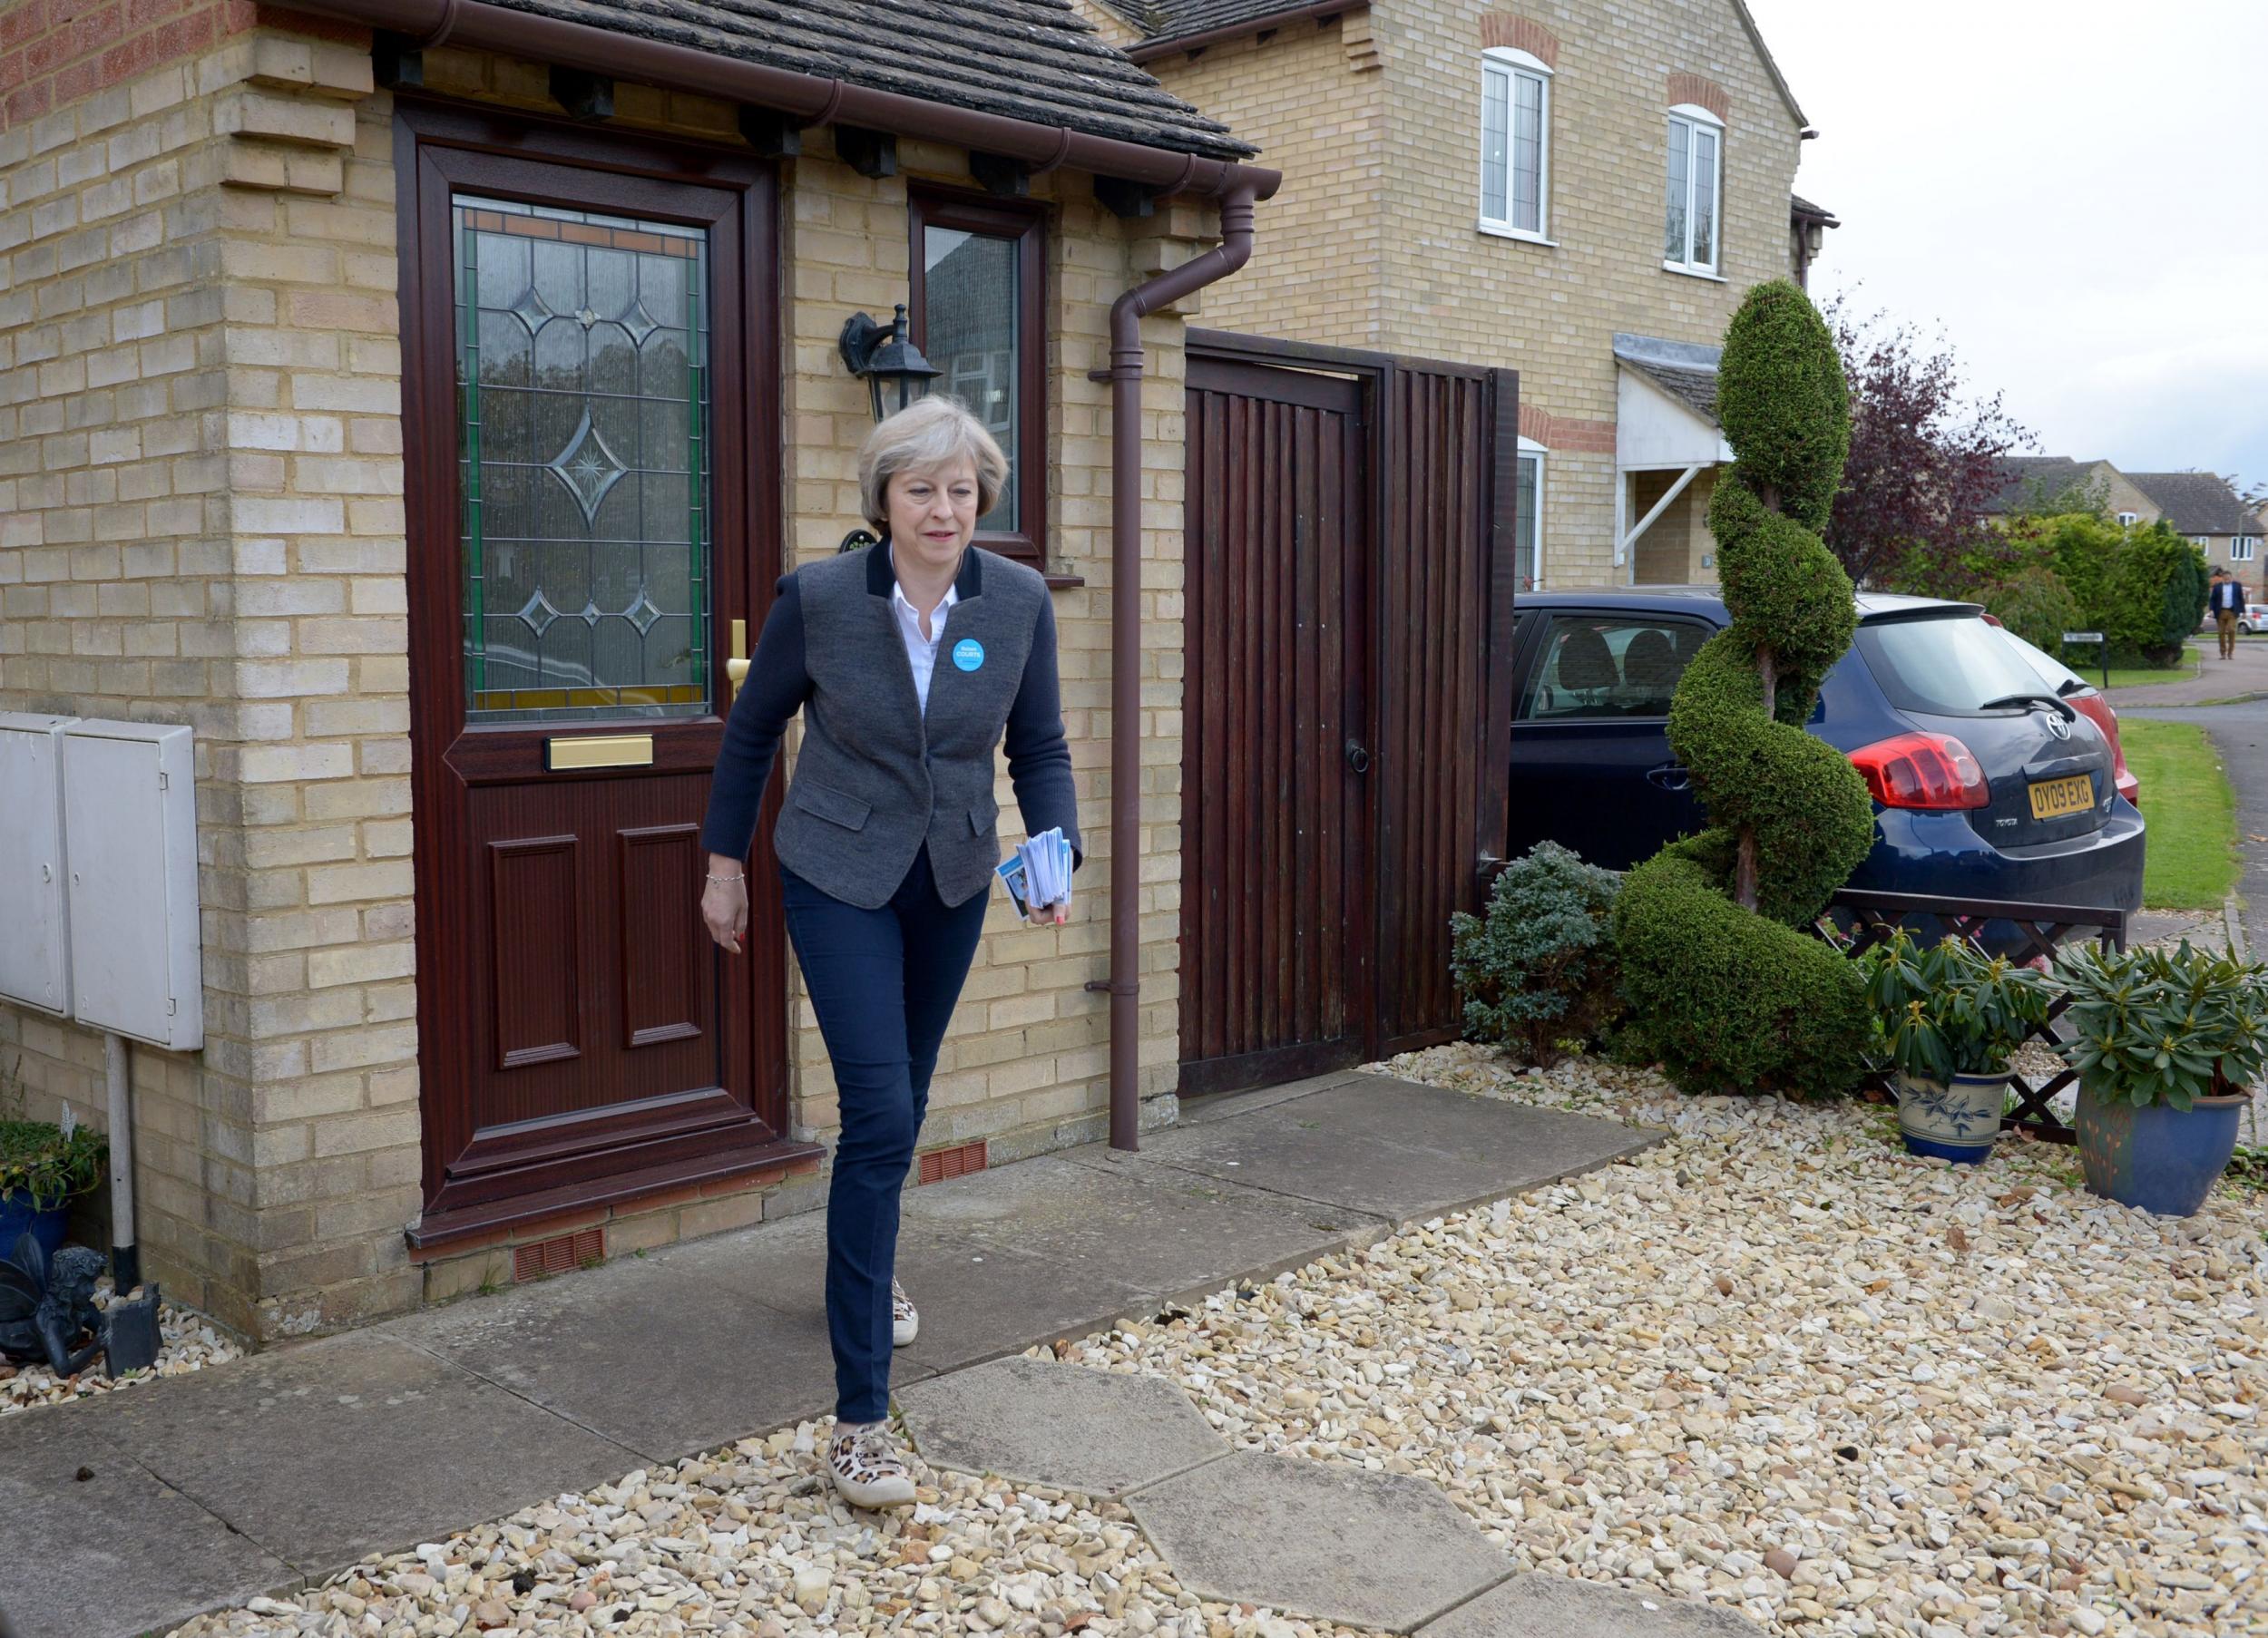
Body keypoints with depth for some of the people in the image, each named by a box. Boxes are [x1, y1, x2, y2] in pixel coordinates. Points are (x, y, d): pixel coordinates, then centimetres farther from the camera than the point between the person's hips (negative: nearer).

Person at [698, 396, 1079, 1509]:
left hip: (953, 881, 4)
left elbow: (1039, 748, 0)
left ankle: (869, 1268, 50)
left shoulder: (1019, 602, -10)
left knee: (904, 1096, 19)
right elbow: (751, 731, -1)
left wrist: (1056, 853, -16)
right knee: (880, 1113, -14)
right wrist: (724, 864, 4)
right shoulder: (817, 599, -16)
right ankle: (860, 1417, -8)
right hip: (839, 876, -4)